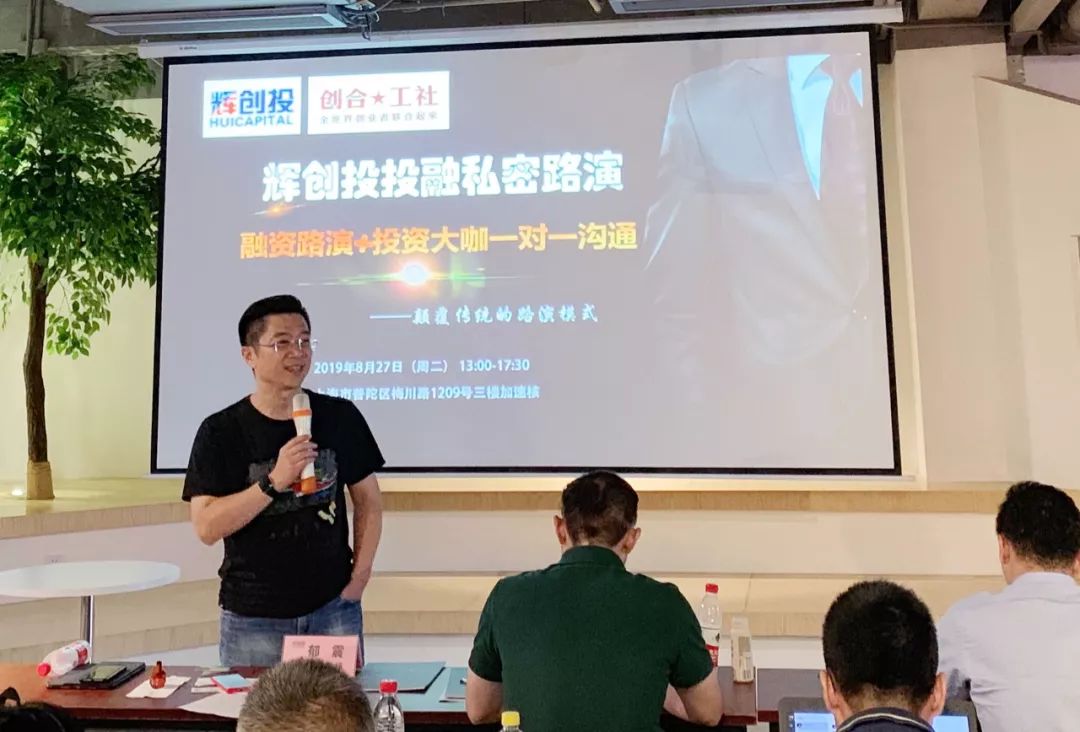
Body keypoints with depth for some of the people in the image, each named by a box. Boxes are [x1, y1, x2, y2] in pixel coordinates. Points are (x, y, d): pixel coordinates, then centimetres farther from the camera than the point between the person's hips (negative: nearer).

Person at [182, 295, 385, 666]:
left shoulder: (340, 417, -1)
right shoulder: (220, 431, -6)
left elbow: (368, 500, 7)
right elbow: (206, 527, -12)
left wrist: (360, 574, -1)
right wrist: (274, 482, -24)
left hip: (333, 608, 2)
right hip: (252, 618, -1)